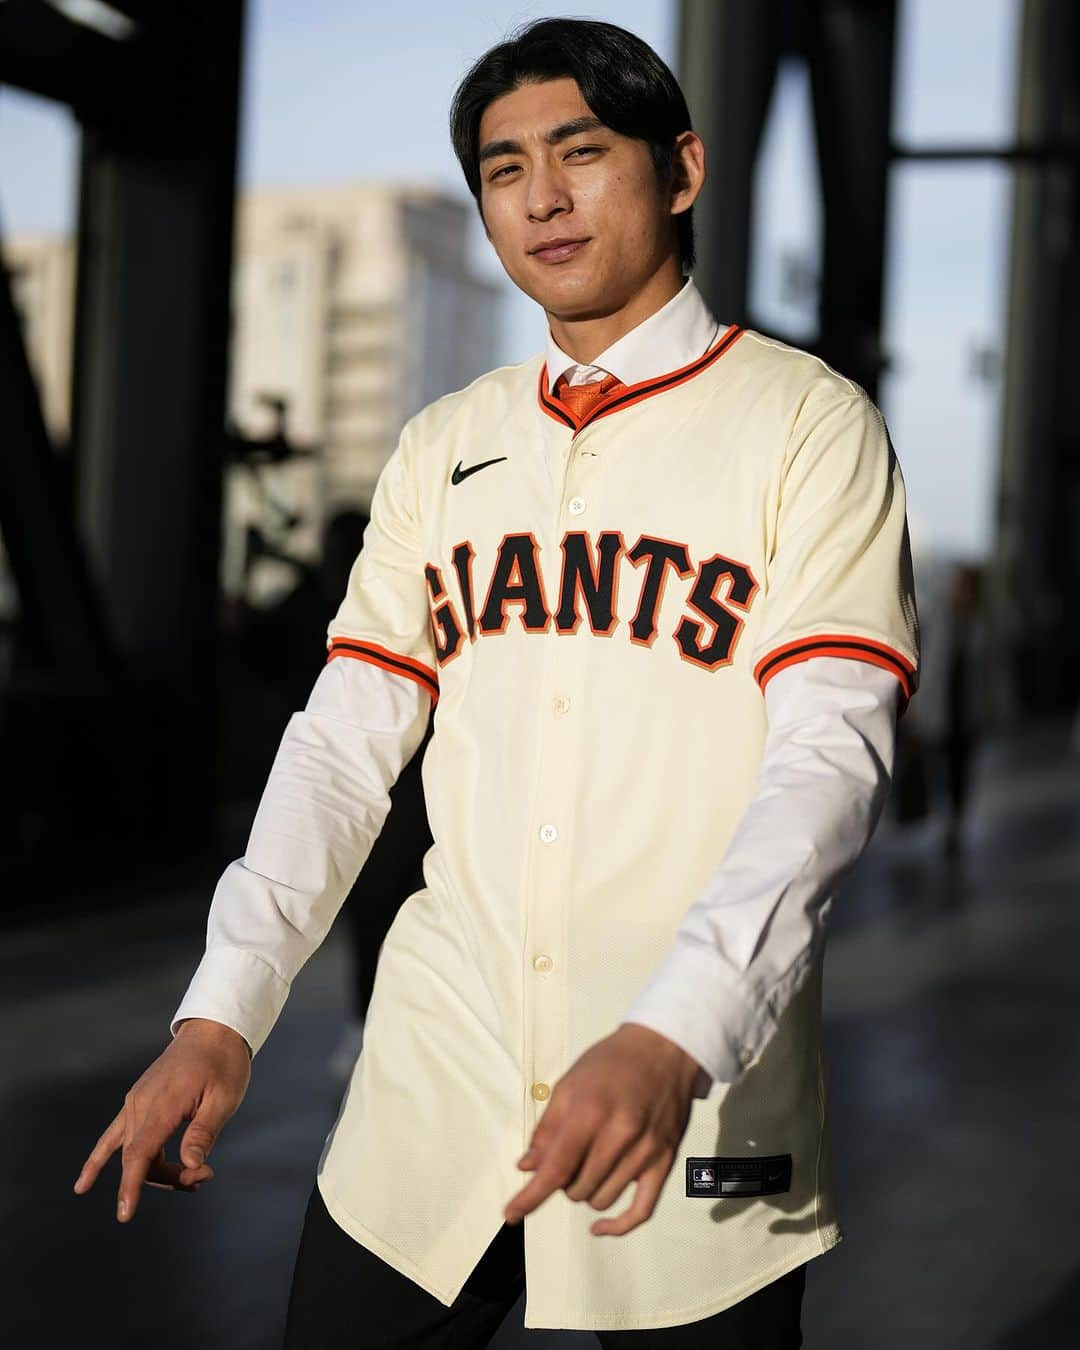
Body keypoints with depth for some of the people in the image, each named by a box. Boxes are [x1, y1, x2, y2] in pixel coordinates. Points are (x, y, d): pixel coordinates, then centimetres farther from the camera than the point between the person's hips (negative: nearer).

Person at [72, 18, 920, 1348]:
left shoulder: (810, 423, -2)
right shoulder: (441, 449, 13)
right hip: (431, 1088, 4)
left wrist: (673, 1039, -27)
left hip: (696, 1102, -3)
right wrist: (220, 1011, -5)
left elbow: (828, 754, -13)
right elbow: (344, 740, 8)